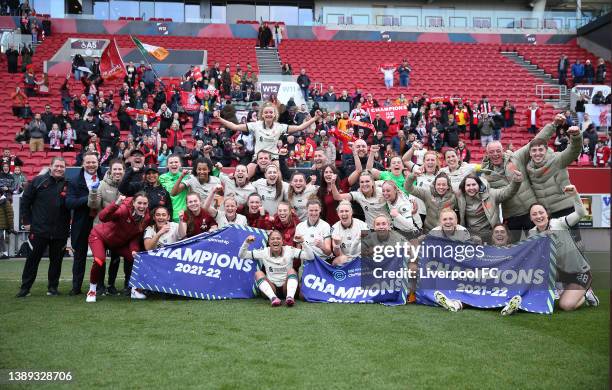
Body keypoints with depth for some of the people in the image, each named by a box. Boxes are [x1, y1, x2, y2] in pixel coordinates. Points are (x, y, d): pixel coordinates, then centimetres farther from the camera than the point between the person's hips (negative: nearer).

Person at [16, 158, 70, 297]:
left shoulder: (68, 185, 4)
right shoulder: (38, 181, 1)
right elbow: (25, 201, 4)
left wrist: (67, 229, -1)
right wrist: (26, 221, 0)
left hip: (60, 232, 2)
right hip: (39, 229, -1)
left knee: (56, 260, 8)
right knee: (33, 258, 3)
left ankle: (53, 287, 19)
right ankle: (25, 287, 11)